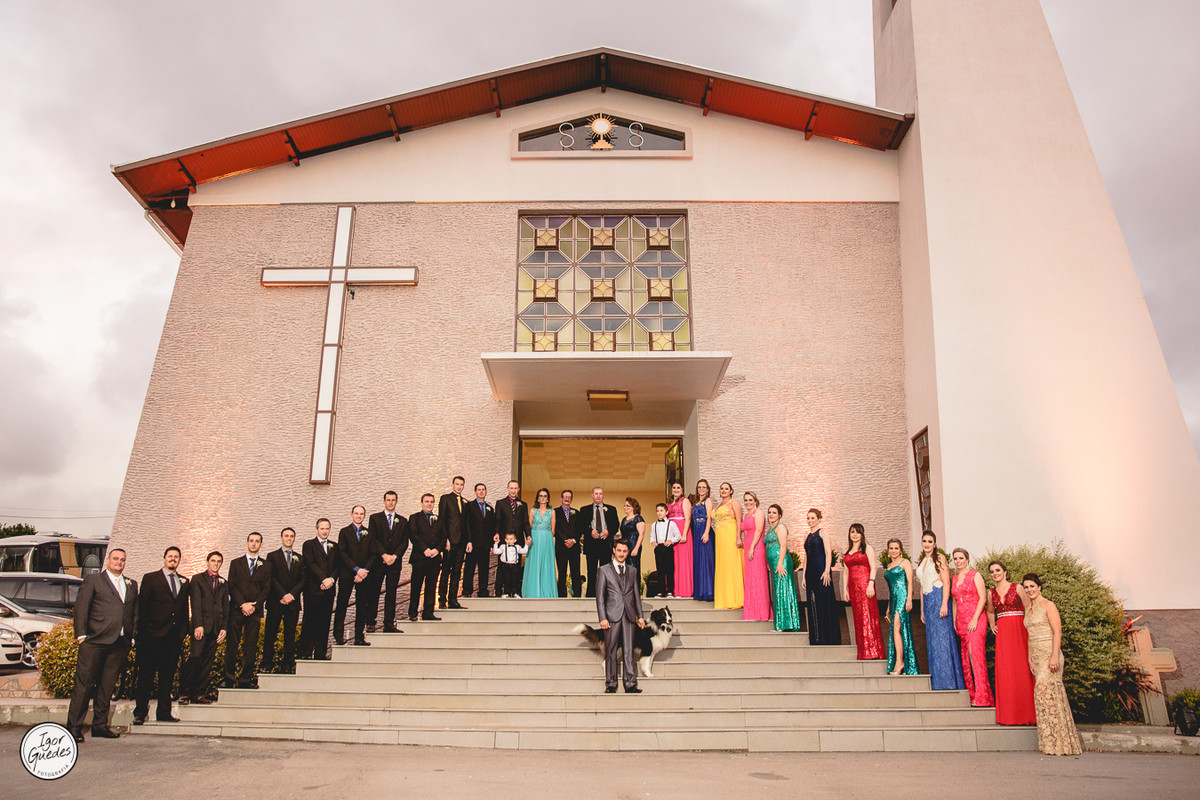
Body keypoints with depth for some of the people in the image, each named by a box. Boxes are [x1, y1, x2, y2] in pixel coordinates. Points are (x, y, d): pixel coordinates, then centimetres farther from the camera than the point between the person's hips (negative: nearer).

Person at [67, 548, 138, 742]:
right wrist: (81, 634, -7)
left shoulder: (132, 585, 18)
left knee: (107, 685, 8)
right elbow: (80, 607, 0)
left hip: (120, 644, 4)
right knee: (84, 683, -3)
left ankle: (100, 726, 15)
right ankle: (74, 726, 5)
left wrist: (133, 637, 9)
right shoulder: (93, 580, 6)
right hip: (95, 641, -4)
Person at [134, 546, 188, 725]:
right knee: (146, 675, 2)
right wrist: (143, 630, -6)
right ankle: (140, 712, 12)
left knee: (168, 675, 8)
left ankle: (164, 712, 15)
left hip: (175, 636, 4)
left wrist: (184, 629, 5)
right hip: (154, 634, -4)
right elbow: (142, 606, 0)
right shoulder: (150, 578, 3)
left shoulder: (184, 582, 14)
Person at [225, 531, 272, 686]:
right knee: (232, 646, -1)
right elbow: (232, 586, 2)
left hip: (255, 611, 0)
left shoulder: (265, 566, 12)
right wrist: (242, 604, -10)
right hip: (236, 610, 0)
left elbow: (266, 589, 6)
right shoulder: (236, 563, 12)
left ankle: (245, 681, 4)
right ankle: (229, 678, 9)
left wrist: (254, 605, -9)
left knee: (250, 648, -1)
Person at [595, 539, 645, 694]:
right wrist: (602, 618, -7)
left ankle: (630, 684, 2)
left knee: (629, 651, 0)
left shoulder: (632, 571, 16)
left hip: (629, 616, 3)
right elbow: (600, 596, 1)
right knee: (611, 651, 1)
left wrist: (640, 615, 11)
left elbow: (637, 594, 18)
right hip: (612, 616, -2)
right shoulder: (604, 570, 5)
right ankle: (611, 684, 8)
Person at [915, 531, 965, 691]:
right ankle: (937, 683, 9)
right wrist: (922, 610, 17)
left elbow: (946, 582, -10)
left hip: (939, 599, -7)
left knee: (942, 638, -8)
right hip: (927, 602, 7)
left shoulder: (939, 558, -1)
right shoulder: (921, 563, 19)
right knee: (932, 641, 6)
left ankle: (948, 682, -6)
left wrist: (944, 604, -19)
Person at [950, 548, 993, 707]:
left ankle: (981, 696, -13)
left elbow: (983, 598, -7)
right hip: (961, 621, 6)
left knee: (975, 653, -14)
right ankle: (972, 694, 7)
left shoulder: (975, 575, 0)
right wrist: (954, 622, 13)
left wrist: (975, 619, -14)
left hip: (975, 619, -6)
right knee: (965, 657, 3)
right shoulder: (954, 578, 17)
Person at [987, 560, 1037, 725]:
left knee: (1022, 670, -5)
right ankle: (1009, 716, 5)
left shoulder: (1017, 588, 0)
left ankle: (1026, 714, 3)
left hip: (1019, 631, -3)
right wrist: (992, 625, 12)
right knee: (1005, 672, 0)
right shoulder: (991, 593, 13)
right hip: (1002, 634, 3)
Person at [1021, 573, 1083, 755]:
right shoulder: (1028, 609, 17)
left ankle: (1057, 743, -6)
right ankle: (1055, 743, 7)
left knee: (1046, 691, -12)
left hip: (1049, 654, -7)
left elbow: (1057, 632, -11)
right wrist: (1030, 658, 14)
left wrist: (1055, 656, -19)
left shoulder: (1048, 605, -4)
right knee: (1043, 691, 4)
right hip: (1037, 656, 7)